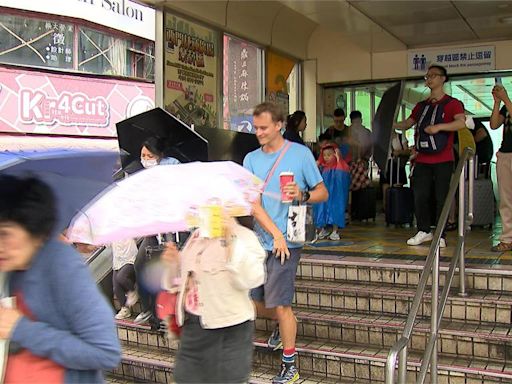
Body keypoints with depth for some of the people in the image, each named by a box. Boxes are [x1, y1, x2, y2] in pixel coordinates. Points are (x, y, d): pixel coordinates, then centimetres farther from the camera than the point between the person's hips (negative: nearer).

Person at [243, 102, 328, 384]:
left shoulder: (301, 154, -2)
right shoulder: (251, 159, 5)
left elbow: (323, 193, 4)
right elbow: (252, 203, -3)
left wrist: (302, 195, -17)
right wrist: (275, 233, -13)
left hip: (286, 241, -5)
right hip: (260, 240, 5)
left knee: (280, 305, -6)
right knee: (256, 305, 13)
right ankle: (283, 326, 46)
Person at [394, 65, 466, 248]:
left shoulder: (452, 103, -1)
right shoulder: (421, 106, 18)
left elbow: (461, 122, -17)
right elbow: (407, 124, 21)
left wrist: (439, 126, -29)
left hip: (443, 160, -5)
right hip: (422, 160, 5)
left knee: (441, 197, -2)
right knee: (419, 196, 4)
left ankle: (440, 236, 6)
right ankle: (424, 231, 17)